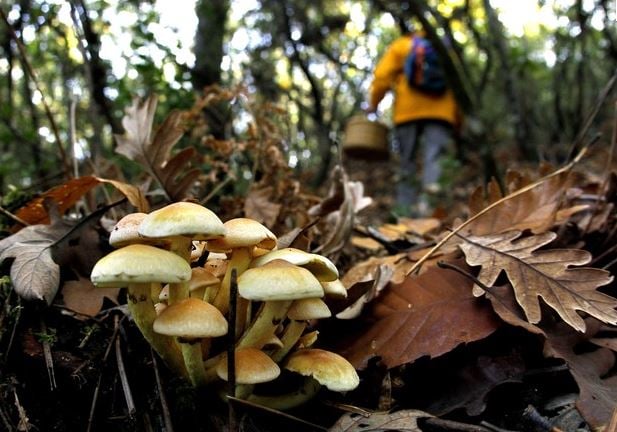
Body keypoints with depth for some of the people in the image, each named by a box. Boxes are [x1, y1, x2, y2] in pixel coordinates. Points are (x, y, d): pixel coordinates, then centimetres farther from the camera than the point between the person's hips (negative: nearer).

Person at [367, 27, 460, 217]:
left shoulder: (399, 46, 17)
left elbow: (382, 77, 2)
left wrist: (373, 104, 11)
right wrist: (458, 119, 17)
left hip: (408, 111, -1)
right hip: (441, 111, 1)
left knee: (407, 160, 5)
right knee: (433, 156, -8)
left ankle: (405, 209, 3)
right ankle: (424, 201, -29)